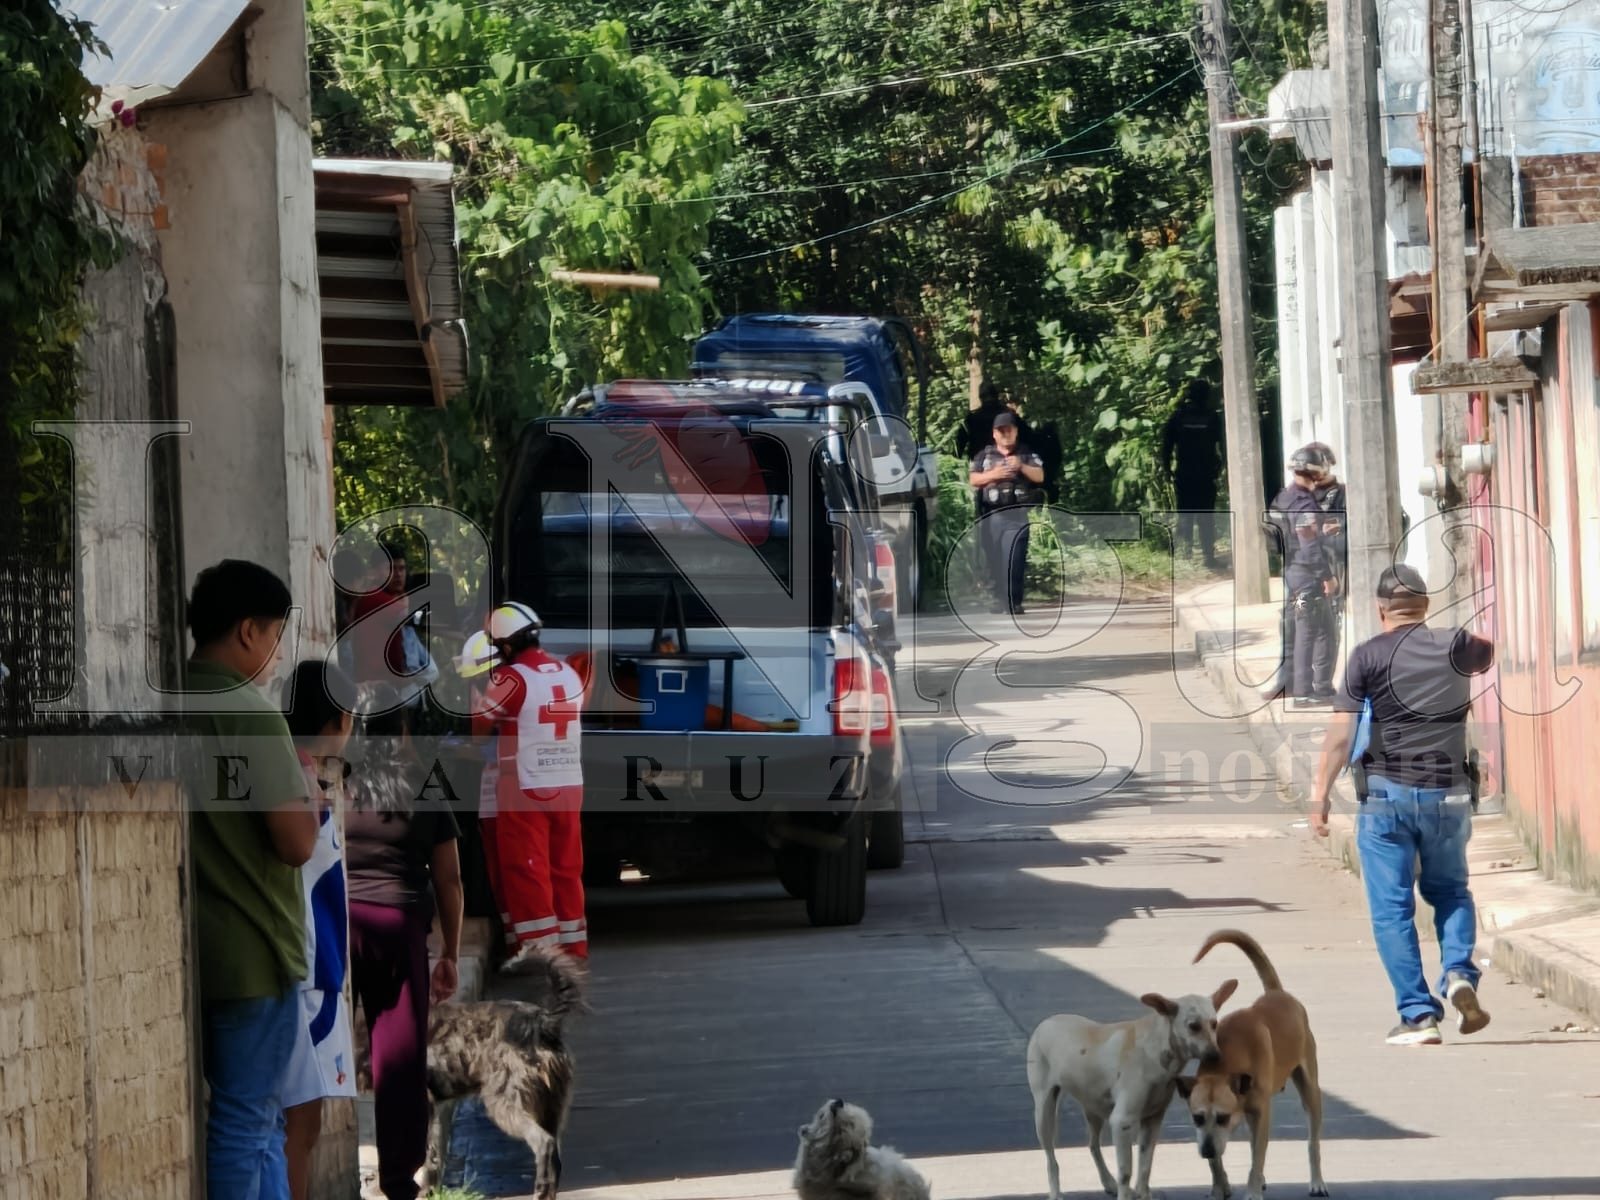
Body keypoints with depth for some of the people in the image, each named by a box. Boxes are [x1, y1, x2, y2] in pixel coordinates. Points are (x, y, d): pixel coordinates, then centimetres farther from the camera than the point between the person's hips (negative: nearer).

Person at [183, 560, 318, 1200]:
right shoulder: (250, 714, -16)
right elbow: (296, 843, -18)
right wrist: (309, 801, 1)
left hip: (199, 949, 8)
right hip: (253, 953, -8)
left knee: (260, 1119, 16)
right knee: (244, 1122, -2)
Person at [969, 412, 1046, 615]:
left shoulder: (1026, 454, 11)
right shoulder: (985, 455, 14)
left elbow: (1040, 476, 2)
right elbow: (973, 480, 6)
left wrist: (1021, 467, -13)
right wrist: (993, 474, -10)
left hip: (1018, 514, -3)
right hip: (992, 514, 3)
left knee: (1013, 558, -13)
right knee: (995, 558, 3)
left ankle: (1012, 602, -15)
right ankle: (999, 599, 11)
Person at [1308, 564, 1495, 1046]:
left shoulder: (1368, 656, -5)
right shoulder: (1456, 646, 3)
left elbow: (1340, 733, -9)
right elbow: (1491, 654, 29)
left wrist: (1320, 795, -5)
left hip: (1387, 794, -3)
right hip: (1448, 793, 3)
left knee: (1392, 908, 4)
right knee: (1450, 890, 23)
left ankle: (1418, 1014, -2)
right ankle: (1459, 974, -1)